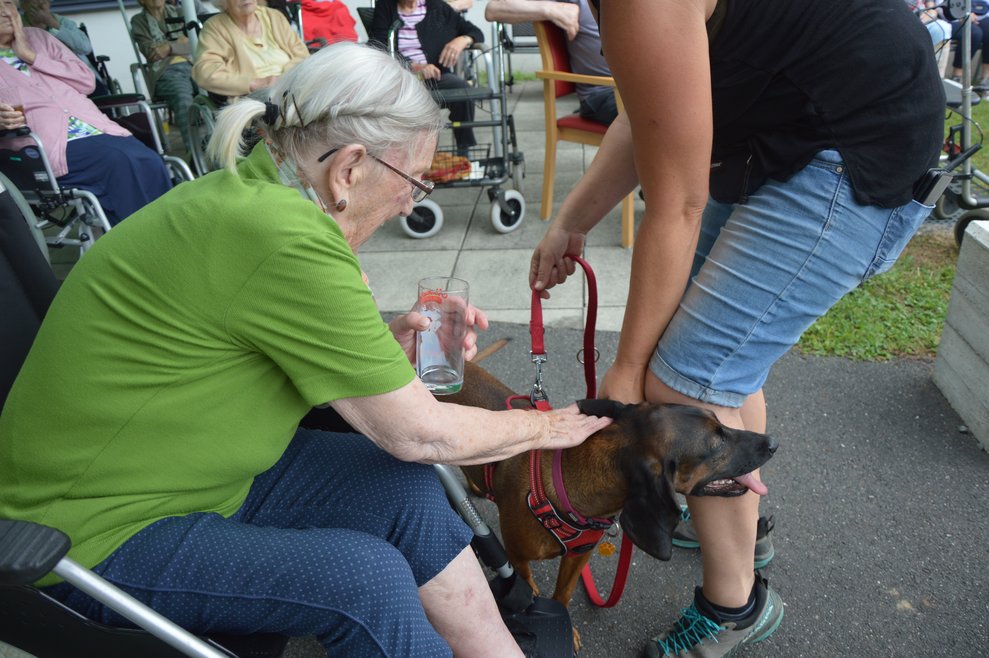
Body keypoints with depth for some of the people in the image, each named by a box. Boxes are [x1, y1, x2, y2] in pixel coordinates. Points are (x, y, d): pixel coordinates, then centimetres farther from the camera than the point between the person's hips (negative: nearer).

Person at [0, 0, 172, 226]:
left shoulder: (38, 37, 23)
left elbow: (87, 80, 12)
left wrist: (31, 56, 5)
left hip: (97, 128, 4)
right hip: (46, 146, -4)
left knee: (150, 162, -26)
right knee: (121, 161, -31)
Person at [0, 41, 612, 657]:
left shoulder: (250, 189, -3)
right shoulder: (287, 241, -30)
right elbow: (418, 433, -23)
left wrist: (388, 344, -6)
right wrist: (545, 427, -7)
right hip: (99, 535, -8)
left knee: (408, 492, -6)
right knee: (368, 575, -23)